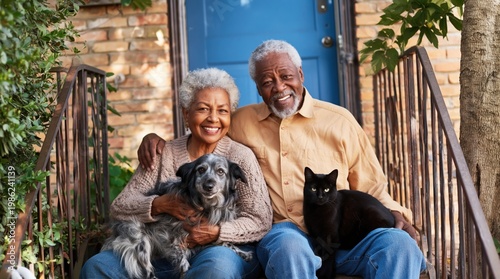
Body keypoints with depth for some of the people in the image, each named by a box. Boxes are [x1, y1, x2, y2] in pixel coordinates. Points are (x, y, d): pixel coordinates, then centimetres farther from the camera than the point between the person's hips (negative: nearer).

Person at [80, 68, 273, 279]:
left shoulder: (241, 156, -1)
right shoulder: (164, 154, 7)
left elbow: (261, 222, -6)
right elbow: (119, 207, 2)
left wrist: (216, 232, -22)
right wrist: (159, 204, -17)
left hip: (227, 251, -2)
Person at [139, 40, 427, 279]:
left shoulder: (339, 120, 12)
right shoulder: (241, 122, 15)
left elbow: (372, 188, 15)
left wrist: (395, 215, -4)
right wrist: (159, 140, 13)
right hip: (282, 231, 0)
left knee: (399, 244, -30)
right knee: (290, 247, -38)